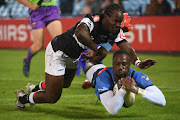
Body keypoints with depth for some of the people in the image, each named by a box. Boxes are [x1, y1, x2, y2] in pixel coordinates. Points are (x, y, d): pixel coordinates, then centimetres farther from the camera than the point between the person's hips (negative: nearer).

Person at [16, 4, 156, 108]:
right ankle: (23, 98, 23)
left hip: (74, 56, 8)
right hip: (57, 51, -8)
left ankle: (36, 88, 55)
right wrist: (95, 49, -46)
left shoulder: (116, 32, -15)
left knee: (65, 84, 31)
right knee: (52, 97, -3)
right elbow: (80, 33, -59)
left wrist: (138, 62, -40)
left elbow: (127, 48, -21)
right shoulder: (92, 21, -37)